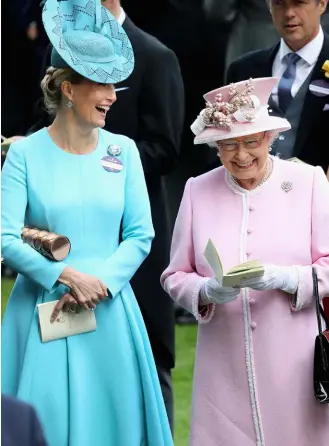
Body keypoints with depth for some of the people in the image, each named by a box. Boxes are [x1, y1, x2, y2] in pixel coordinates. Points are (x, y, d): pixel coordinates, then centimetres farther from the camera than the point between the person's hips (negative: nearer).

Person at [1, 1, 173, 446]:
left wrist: (100, 285, -11)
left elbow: (141, 236, 2)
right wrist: (68, 276, -17)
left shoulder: (123, 150, 4)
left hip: (109, 313, 2)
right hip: (43, 312, -2)